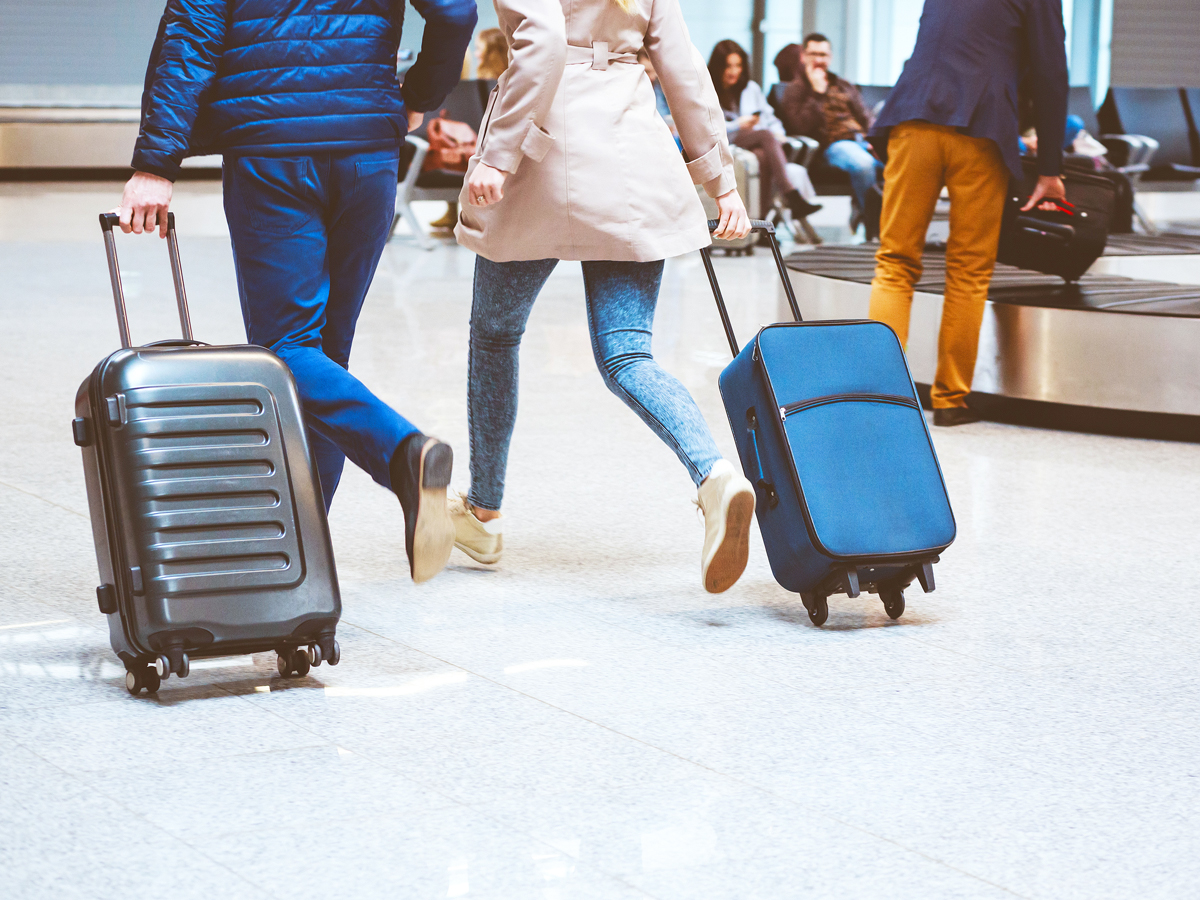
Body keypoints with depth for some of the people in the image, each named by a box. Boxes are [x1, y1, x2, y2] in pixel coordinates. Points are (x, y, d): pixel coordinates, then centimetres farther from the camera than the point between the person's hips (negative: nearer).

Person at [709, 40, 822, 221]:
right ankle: (792, 197, -49)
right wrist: (738, 126, -13)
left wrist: (777, 133, -1)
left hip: (760, 146, 4)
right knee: (766, 135, -35)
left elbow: (770, 118, 22)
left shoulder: (751, 89, 26)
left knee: (764, 156, -37)